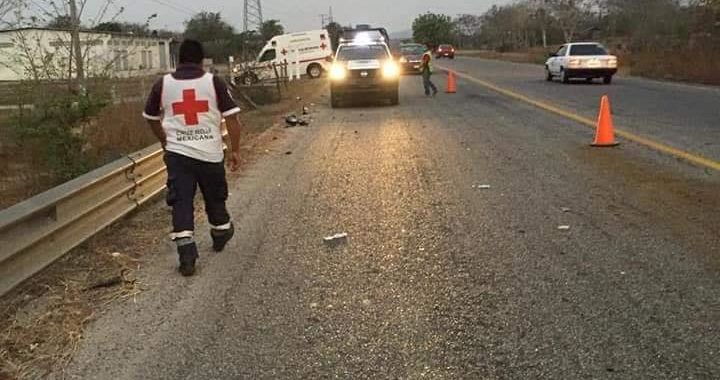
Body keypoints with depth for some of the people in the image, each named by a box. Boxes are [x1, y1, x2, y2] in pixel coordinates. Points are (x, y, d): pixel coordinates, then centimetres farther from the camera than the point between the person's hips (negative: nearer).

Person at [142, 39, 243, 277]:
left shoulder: (163, 84, 2)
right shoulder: (214, 82, -3)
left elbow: (151, 118, 15)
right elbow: (232, 117, -6)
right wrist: (235, 150, 2)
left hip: (177, 154, 0)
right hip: (210, 153, 0)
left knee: (181, 204, 0)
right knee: (215, 199, 19)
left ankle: (187, 257, -8)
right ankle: (221, 236, 41)